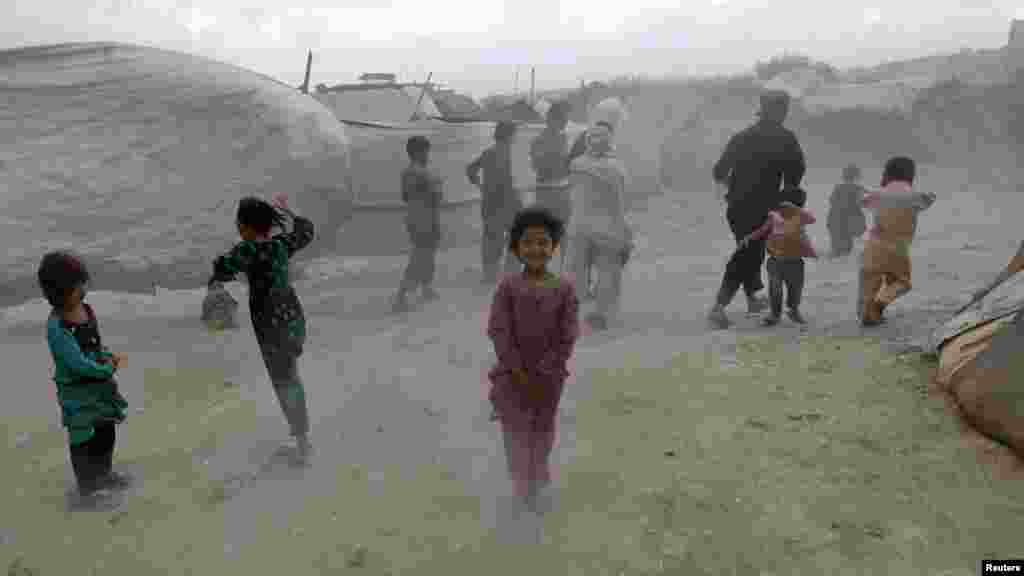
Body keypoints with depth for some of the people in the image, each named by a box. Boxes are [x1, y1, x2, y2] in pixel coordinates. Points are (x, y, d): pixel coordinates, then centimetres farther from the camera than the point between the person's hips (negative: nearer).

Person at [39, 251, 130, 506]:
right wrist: (108, 369, -15)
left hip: (100, 384, 7)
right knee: (82, 437, 10)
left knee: (107, 429, 21)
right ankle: (86, 486, 29)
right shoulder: (56, 327, -27)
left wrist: (110, 356, -10)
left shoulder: (85, 310, -4)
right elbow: (78, 364, -28)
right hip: (76, 390, -7)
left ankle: (104, 472, 44)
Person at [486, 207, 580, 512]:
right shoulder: (507, 286, -11)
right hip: (512, 375, -1)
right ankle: (523, 491, 20)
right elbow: (499, 332, -12)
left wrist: (544, 377, -12)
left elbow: (567, 337, -10)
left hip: (548, 377, 1)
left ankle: (540, 479, 40)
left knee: (543, 430, 18)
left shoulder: (564, 288, -10)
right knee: (516, 433, 7)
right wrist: (520, 375, -14)